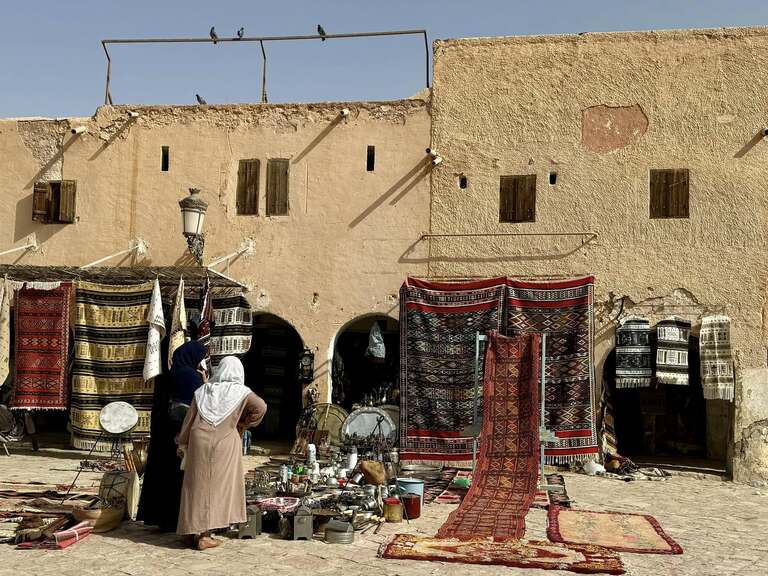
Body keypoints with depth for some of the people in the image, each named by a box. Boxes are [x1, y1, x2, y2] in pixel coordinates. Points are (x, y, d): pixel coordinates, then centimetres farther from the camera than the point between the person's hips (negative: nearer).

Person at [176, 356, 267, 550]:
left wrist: (182, 444, 18)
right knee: (218, 487, 4)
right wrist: (243, 425, -1)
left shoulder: (203, 391, 9)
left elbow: (189, 419, 9)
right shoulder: (241, 392, -1)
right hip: (225, 444, -3)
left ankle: (190, 531, 18)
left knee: (197, 485, 12)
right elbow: (260, 407, -15)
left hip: (199, 442, 3)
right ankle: (204, 535, 1)